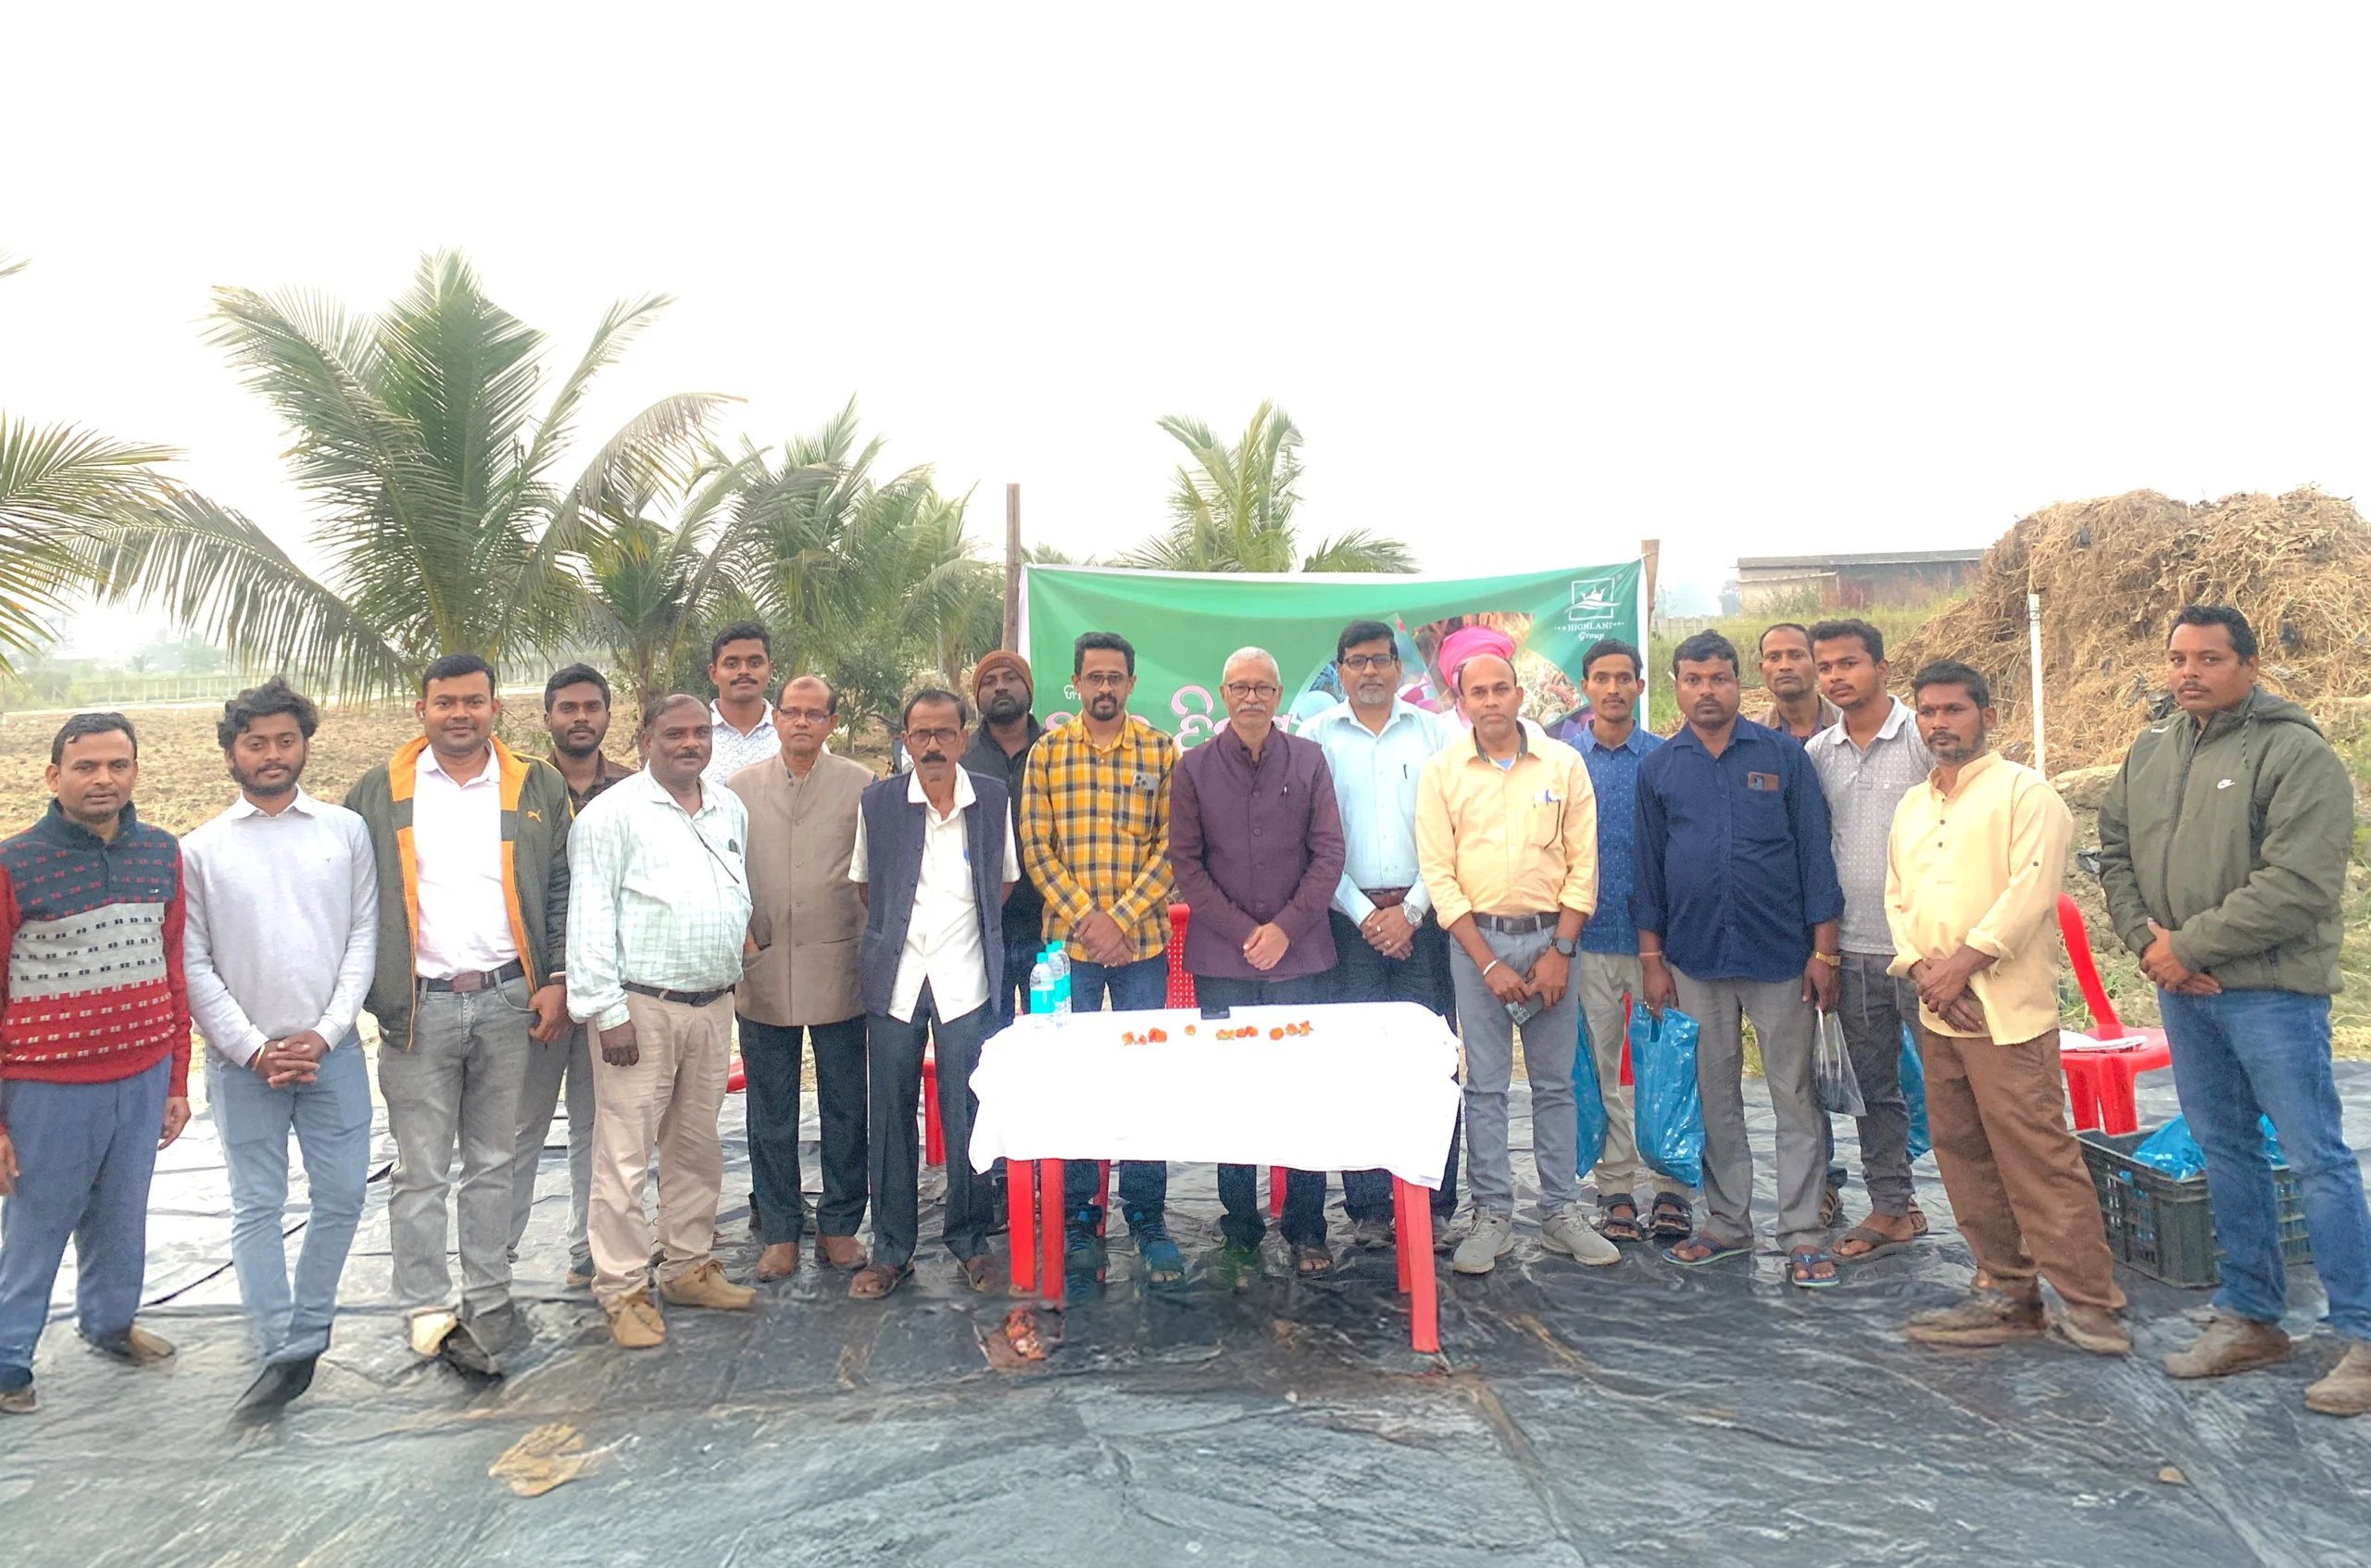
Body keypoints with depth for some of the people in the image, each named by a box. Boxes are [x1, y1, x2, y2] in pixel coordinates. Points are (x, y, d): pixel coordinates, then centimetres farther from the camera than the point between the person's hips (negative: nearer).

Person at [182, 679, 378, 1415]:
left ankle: (307, 1332, 22)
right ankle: (283, 1353, 10)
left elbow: (363, 939, 2)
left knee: (341, 1197, 4)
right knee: (257, 1207, 2)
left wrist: (325, 1033, -7)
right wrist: (253, 1048, -8)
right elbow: (192, 963, 0)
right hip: (244, 1059, -1)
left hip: (332, 1051, 1)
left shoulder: (346, 831, 3)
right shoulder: (201, 848, 2)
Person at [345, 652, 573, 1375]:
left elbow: (562, 892, 6)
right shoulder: (378, 792, 4)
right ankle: (429, 1309, 13)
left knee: (494, 1162, 11)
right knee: (421, 1170, 3)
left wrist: (557, 979, -2)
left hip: (508, 1001, 1)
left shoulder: (538, 789, 5)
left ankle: (488, 1303, 21)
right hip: (417, 1006, -1)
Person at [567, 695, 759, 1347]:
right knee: (625, 1153, -2)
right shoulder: (612, 813, -8)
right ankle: (623, 1289, 9)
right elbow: (590, 919, -11)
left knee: (697, 1146, 15)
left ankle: (689, 1268, 28)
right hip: (641, 1007, -6)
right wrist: (609, 1011, -15)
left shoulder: (731, 809, 11)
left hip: (713, 1005, 6)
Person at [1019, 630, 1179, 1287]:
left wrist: (1121, 919, -11)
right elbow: (1036, 849, 1)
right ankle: (1079, 1220, 17)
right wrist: (1082, 917, -10)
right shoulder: (1047, 751, 5)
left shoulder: (1160, 751, 3)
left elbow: (1170, 847, -2)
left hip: (1143, 941, 0)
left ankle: (1148, 1215, 17)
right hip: (1069, 942, 0)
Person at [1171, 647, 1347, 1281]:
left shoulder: (1309, 761, 6)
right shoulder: (1194, 767, 5)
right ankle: (1241, 1234, 16)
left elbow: (1328, 853, 2)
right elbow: (1184, 861, 2)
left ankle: (1307, 1230, 15)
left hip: (1301, 956, 0)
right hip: (1221, 961, 0)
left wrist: (1285, 928, -9)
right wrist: (1242, 931, -8)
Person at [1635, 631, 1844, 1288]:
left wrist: (1824, 950, -5)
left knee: (1794, 1097, 3)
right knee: (1715, 1097, 11)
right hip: (1695, 958, 2)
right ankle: (1727, 1223, 23)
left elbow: (1814, 851, 0)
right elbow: (1647, 865, 7)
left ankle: (1803, 1235, 12)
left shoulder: (1783, 755, 1)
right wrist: (1651, 958, 3)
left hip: (1779, 954, -2)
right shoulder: (1658, 767, 6)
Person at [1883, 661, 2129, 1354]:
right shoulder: (1911, 806, 19)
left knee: (2038, 1155, -7)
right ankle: (2007, 1293, 20)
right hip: (1936, 1012, 7)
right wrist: (1923, 970, -1)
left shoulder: (2023, 791, -3)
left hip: (2008, 1010, -7)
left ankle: (2089, 1302, 4)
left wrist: (1963, 964, -15)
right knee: (1964, 1159, 10)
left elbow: (2030, 890, -13)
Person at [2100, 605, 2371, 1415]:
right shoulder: (2149, 752, 10)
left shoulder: (2297, 754, -11)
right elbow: (2115, 853, 12)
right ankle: (2250, 1318, 27)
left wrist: (2189, 945, -16)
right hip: (2181, 990, 7)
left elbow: (2297, 885, -19)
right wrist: (2148, 940, -3)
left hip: (2271, 990, -6)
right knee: (2225, 1153, 15)